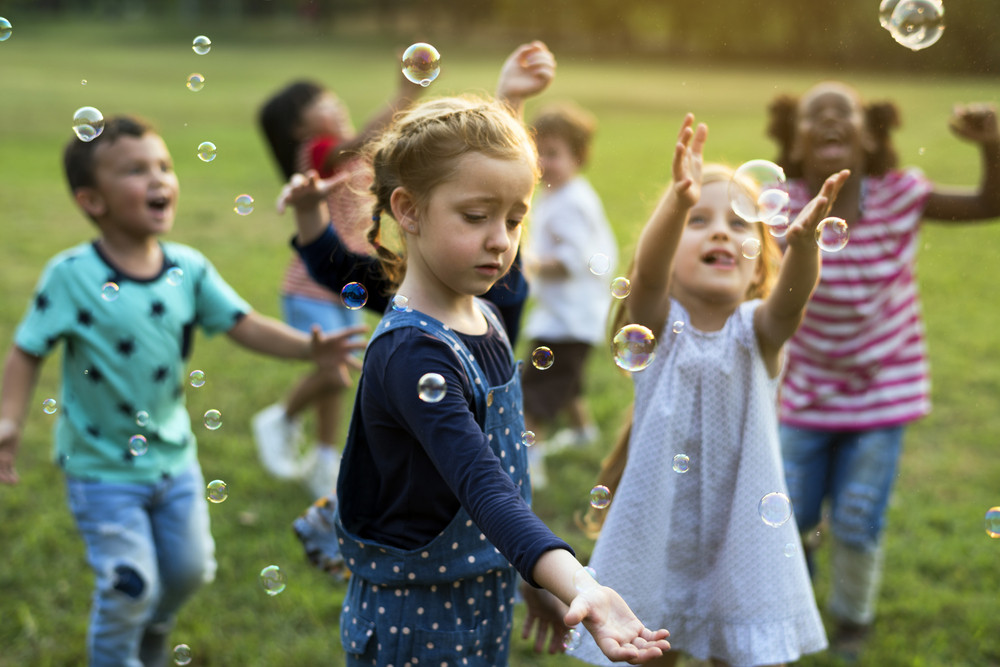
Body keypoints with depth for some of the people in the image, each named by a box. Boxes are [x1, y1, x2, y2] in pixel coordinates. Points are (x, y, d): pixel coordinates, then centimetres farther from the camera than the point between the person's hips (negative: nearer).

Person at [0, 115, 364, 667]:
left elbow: (244, 325, -9)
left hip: (173, 455, 5)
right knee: (130, 584, -2)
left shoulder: (189, 269, -8)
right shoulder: (71, 275, -19)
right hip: (102, 466, -5)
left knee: (189, 568, 18)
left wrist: (309, 348, -24)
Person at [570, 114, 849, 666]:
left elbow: (792, 296, -28)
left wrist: (802, 240, -50)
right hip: (652, 545, 0)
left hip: (743, 545, 1)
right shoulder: (656, 324, -8)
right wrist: (678, 203, -49)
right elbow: (647, 271, -29)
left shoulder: (758, 330, -6)